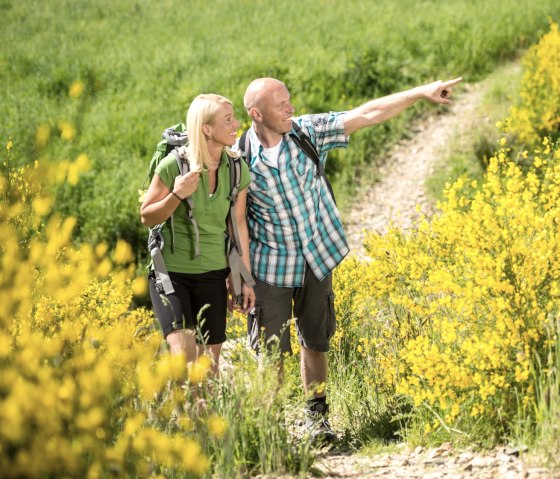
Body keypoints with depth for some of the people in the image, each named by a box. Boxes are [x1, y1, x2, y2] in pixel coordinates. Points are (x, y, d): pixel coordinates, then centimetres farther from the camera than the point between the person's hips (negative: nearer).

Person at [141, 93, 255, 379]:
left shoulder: (237, 170, -2)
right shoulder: (174, 165, -14)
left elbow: (239, 225, 8)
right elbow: (147, 218, -4)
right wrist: (177, 195, -22)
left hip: (212, 274, 4)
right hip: (171, 271, -4)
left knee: (209, 361, 6)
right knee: (183, 357, -19)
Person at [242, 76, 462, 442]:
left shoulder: (309, 131, -8)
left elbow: (367, 115, -11)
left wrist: (421, 93, -17)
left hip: (317, 256, 3)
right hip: (271, 265, -3)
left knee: (316, 341, 13)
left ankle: (317, 415, 26)